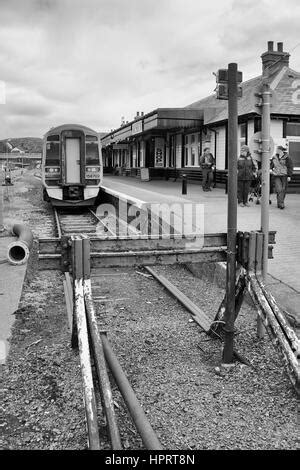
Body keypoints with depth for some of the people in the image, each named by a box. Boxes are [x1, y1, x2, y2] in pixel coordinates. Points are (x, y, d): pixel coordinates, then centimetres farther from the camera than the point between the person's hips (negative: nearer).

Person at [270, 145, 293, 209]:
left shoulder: (287, 157, -2)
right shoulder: (274, 157, 10)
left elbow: (290, 167, -1)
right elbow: (272, 164, 20)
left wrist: (289, 176, -6)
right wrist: (270, 169, -2)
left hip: (284, 176, -2)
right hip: (276, 176, 2)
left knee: (283, 190, 4)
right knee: (279, 189, -11)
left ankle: (280, 203, 17)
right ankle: (281, 204, -10)